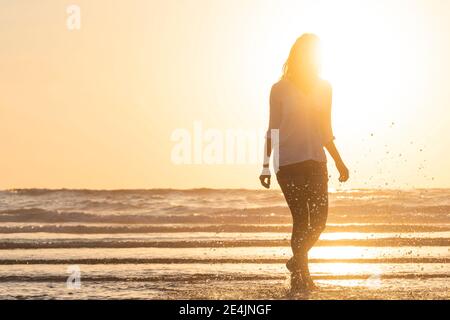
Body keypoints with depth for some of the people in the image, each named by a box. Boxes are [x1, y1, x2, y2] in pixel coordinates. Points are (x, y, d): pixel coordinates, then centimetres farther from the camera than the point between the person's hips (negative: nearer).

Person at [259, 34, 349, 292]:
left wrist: (339, 162, 13)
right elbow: (273, 131, 3)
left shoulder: (324, 88, 10)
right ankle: (300, 272, 8)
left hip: (316, 161, 4)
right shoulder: (281, 89, 0)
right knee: (301, 219, -4)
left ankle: (297, 261, 16)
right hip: (288, 162, -4)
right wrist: (266, 165, -2)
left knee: (319, 218, -4)